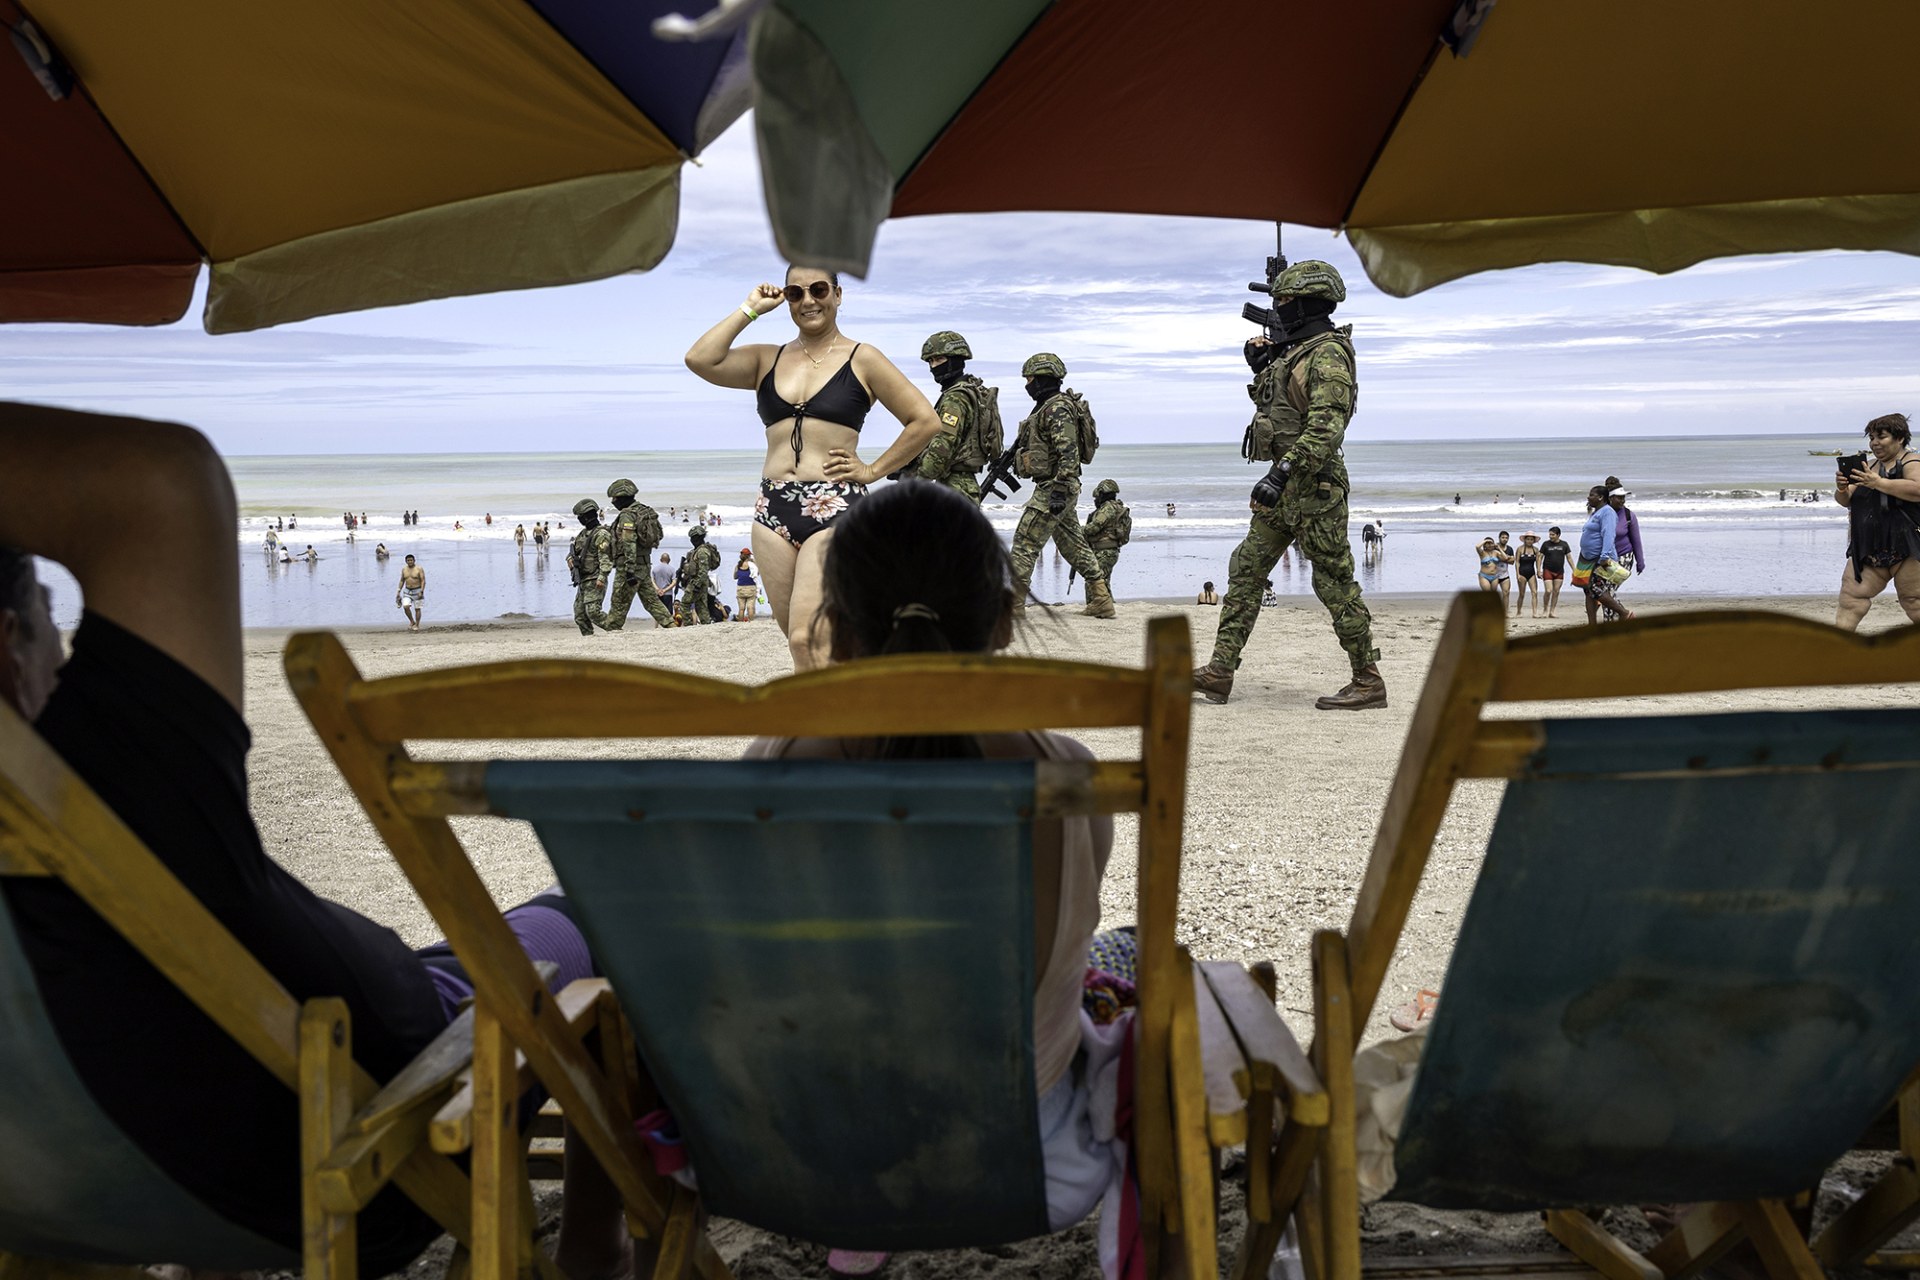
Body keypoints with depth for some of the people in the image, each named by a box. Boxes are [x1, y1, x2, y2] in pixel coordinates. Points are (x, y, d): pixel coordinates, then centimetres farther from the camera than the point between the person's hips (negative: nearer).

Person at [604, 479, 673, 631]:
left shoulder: (627, 515, -15)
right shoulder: (644, 511, 13)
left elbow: (629, 544, -22)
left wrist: (630, 570, -25)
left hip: (630, 565, -9)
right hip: (644, 564, 9)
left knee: (619, 605, -1)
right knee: (651, 600, 11)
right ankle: (671, 626, 5)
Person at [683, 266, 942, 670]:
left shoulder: (862, 360, 4)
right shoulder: (767, 360, 14)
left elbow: (925, 421, 4)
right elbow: (700, 360, -2)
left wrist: (873, 470, 1)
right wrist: (750, 309, 3)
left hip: (834, 508, -5)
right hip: (773, 509, 5)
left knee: (805, 638, -17)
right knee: (796, 636, 6)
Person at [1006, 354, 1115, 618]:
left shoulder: (1057, 408, -15)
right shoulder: (1048, 406, 16)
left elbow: (1068, 453, -23)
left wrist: (1059, 491, -26)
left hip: (1053, 487, -11)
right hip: (1053, 487, 11)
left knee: (1025, 542, -7)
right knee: (1074, 544, 12)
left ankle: (1013, 603, -3)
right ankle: (1101, 601, 13)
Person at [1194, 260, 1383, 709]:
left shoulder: (1328, 354, -13)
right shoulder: (1292, 351, 17)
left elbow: (1326, 426, -25)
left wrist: (1282, 472, -33)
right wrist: (1261, 366, 15)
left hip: (1314, 486, -10)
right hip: (1282, 486, 10)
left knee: (1335, 584, -4)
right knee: (1245, 572, 7)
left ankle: (1368, 682, 5)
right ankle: (1219, 673, 8)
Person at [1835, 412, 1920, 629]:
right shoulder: (1870, 466, 17)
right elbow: (1846, 501, 14)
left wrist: (1877, 483, -31)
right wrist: (1842, 489, -9)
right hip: (1870, 549, 7)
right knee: (1851, 595, 0)